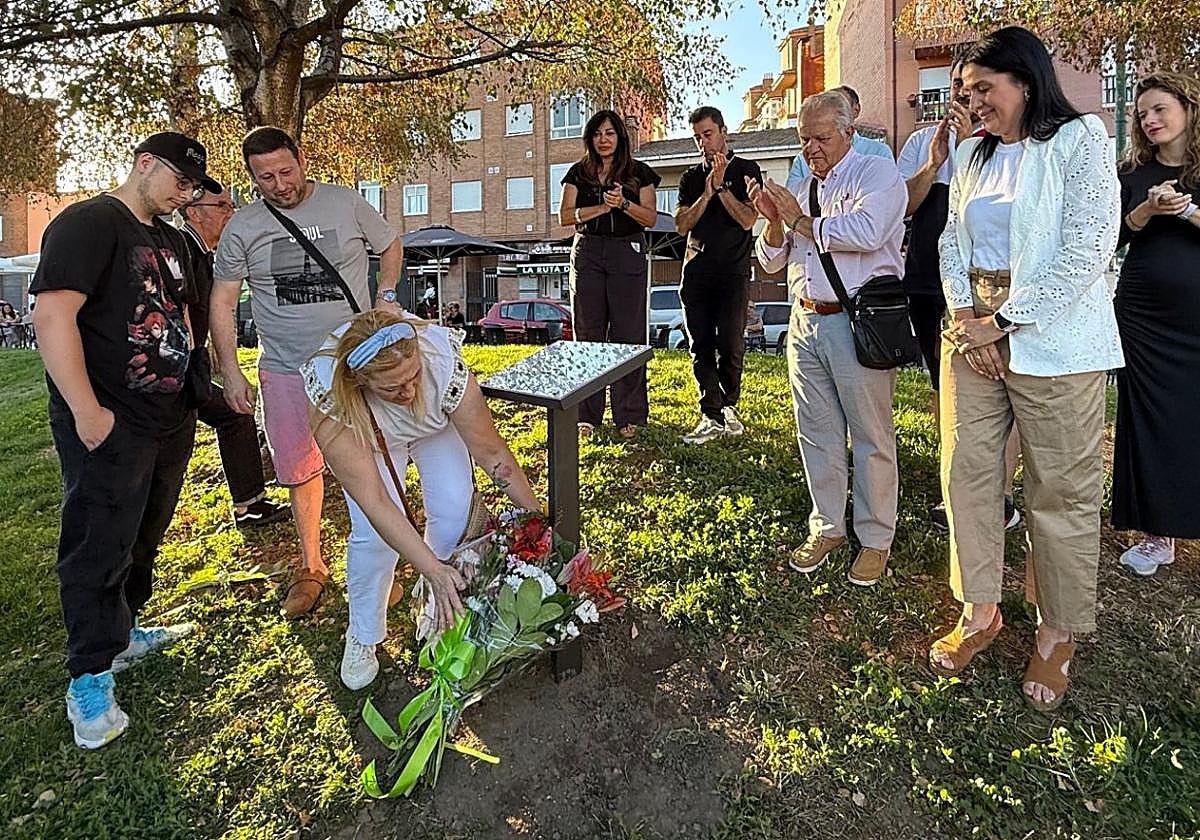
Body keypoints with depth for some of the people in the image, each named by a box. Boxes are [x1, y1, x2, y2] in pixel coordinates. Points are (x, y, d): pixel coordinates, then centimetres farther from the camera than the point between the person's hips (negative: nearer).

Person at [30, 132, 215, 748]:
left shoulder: (170, 240, 16)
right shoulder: (87, 223, -12)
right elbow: (51, 315, -20)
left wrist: (188, 384, 17)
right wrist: (87, 412, -23)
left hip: (170, 419, 8)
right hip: (109, 426, -8)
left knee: (144, 535, 19)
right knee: (99, 547, 0)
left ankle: (123, 631, 38)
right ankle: (90, 679, 13)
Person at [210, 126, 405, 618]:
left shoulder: (346, 204, 0)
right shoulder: (242, 228, 0)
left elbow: (391, 246, 15)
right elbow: (222, 302, 5)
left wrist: (386, 295, -2)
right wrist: (230, 372, -1)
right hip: (285, 370, 1)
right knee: (300, 471, 8)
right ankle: (311, 567, 26)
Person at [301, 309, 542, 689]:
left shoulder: (442, 361, -41)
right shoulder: (328, 394, -41)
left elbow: (491, 451, -29)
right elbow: (374, 501, -41)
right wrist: (434, 570, -46)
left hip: (439, 420, 1)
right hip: (369, 434, -1)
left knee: (454, 513, -15)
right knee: (373, 533, -16)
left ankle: (440, 615, 12)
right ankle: (362, 636, 10)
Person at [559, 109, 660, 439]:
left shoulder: (638, 172, 8)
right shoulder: (579, 172, 11)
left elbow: (651, 218, 1)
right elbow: (565, 216, 2)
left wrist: (623, 204, -16)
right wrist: (602, 207, -11)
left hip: (627, 254, -1)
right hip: (587, 254, 2)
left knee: (628, 333, -4)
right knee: (587, 332, 1)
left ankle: (629, 415, 3)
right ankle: (587, 414, 8)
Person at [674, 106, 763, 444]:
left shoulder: (746, 170, 5)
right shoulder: (691, 178, 16)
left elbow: (748, 219, -6)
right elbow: (682, 224, 5)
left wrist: (721, 187, -11)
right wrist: (706, 193, -7)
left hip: (733, 272, -3)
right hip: (696, 272, 4)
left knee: (730, 345, -5)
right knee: (701, 346, -1)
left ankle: (728, 405, 17)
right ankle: (712, 417, 4)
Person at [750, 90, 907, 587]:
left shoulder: (877, 173, -2)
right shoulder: (802, 189, 18)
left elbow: (866, 232, -22)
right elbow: (772, 262, 18)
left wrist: (799, 221, -10)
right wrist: (773, 222, -2)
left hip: (859, 322, -6)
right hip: (806, 322, 6)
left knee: (871, 436, 2)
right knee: (817, 433, 12)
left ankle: (875, 538, 16)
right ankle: (826, 527, 26)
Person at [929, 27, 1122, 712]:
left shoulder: (1080, 140, -3)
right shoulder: (974, 154, 15)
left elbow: (1086, 251, -12)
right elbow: (953, 241, 11)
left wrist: (1005, 320, -13)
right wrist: (966, 317, -5)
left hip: (1051, 341, -5)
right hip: (973, 330, 6)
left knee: (1062, 490, 2)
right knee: (967, 471, 6)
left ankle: (1058, 633, 19)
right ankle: (981, 611, 21)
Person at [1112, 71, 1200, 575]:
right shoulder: (1134, 174, 10)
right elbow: (1111, 236, 2)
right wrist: (1148, 210, -13)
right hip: (1144, 314, 2)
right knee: (1150, 419, 3)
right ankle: (1158, 533, 13)